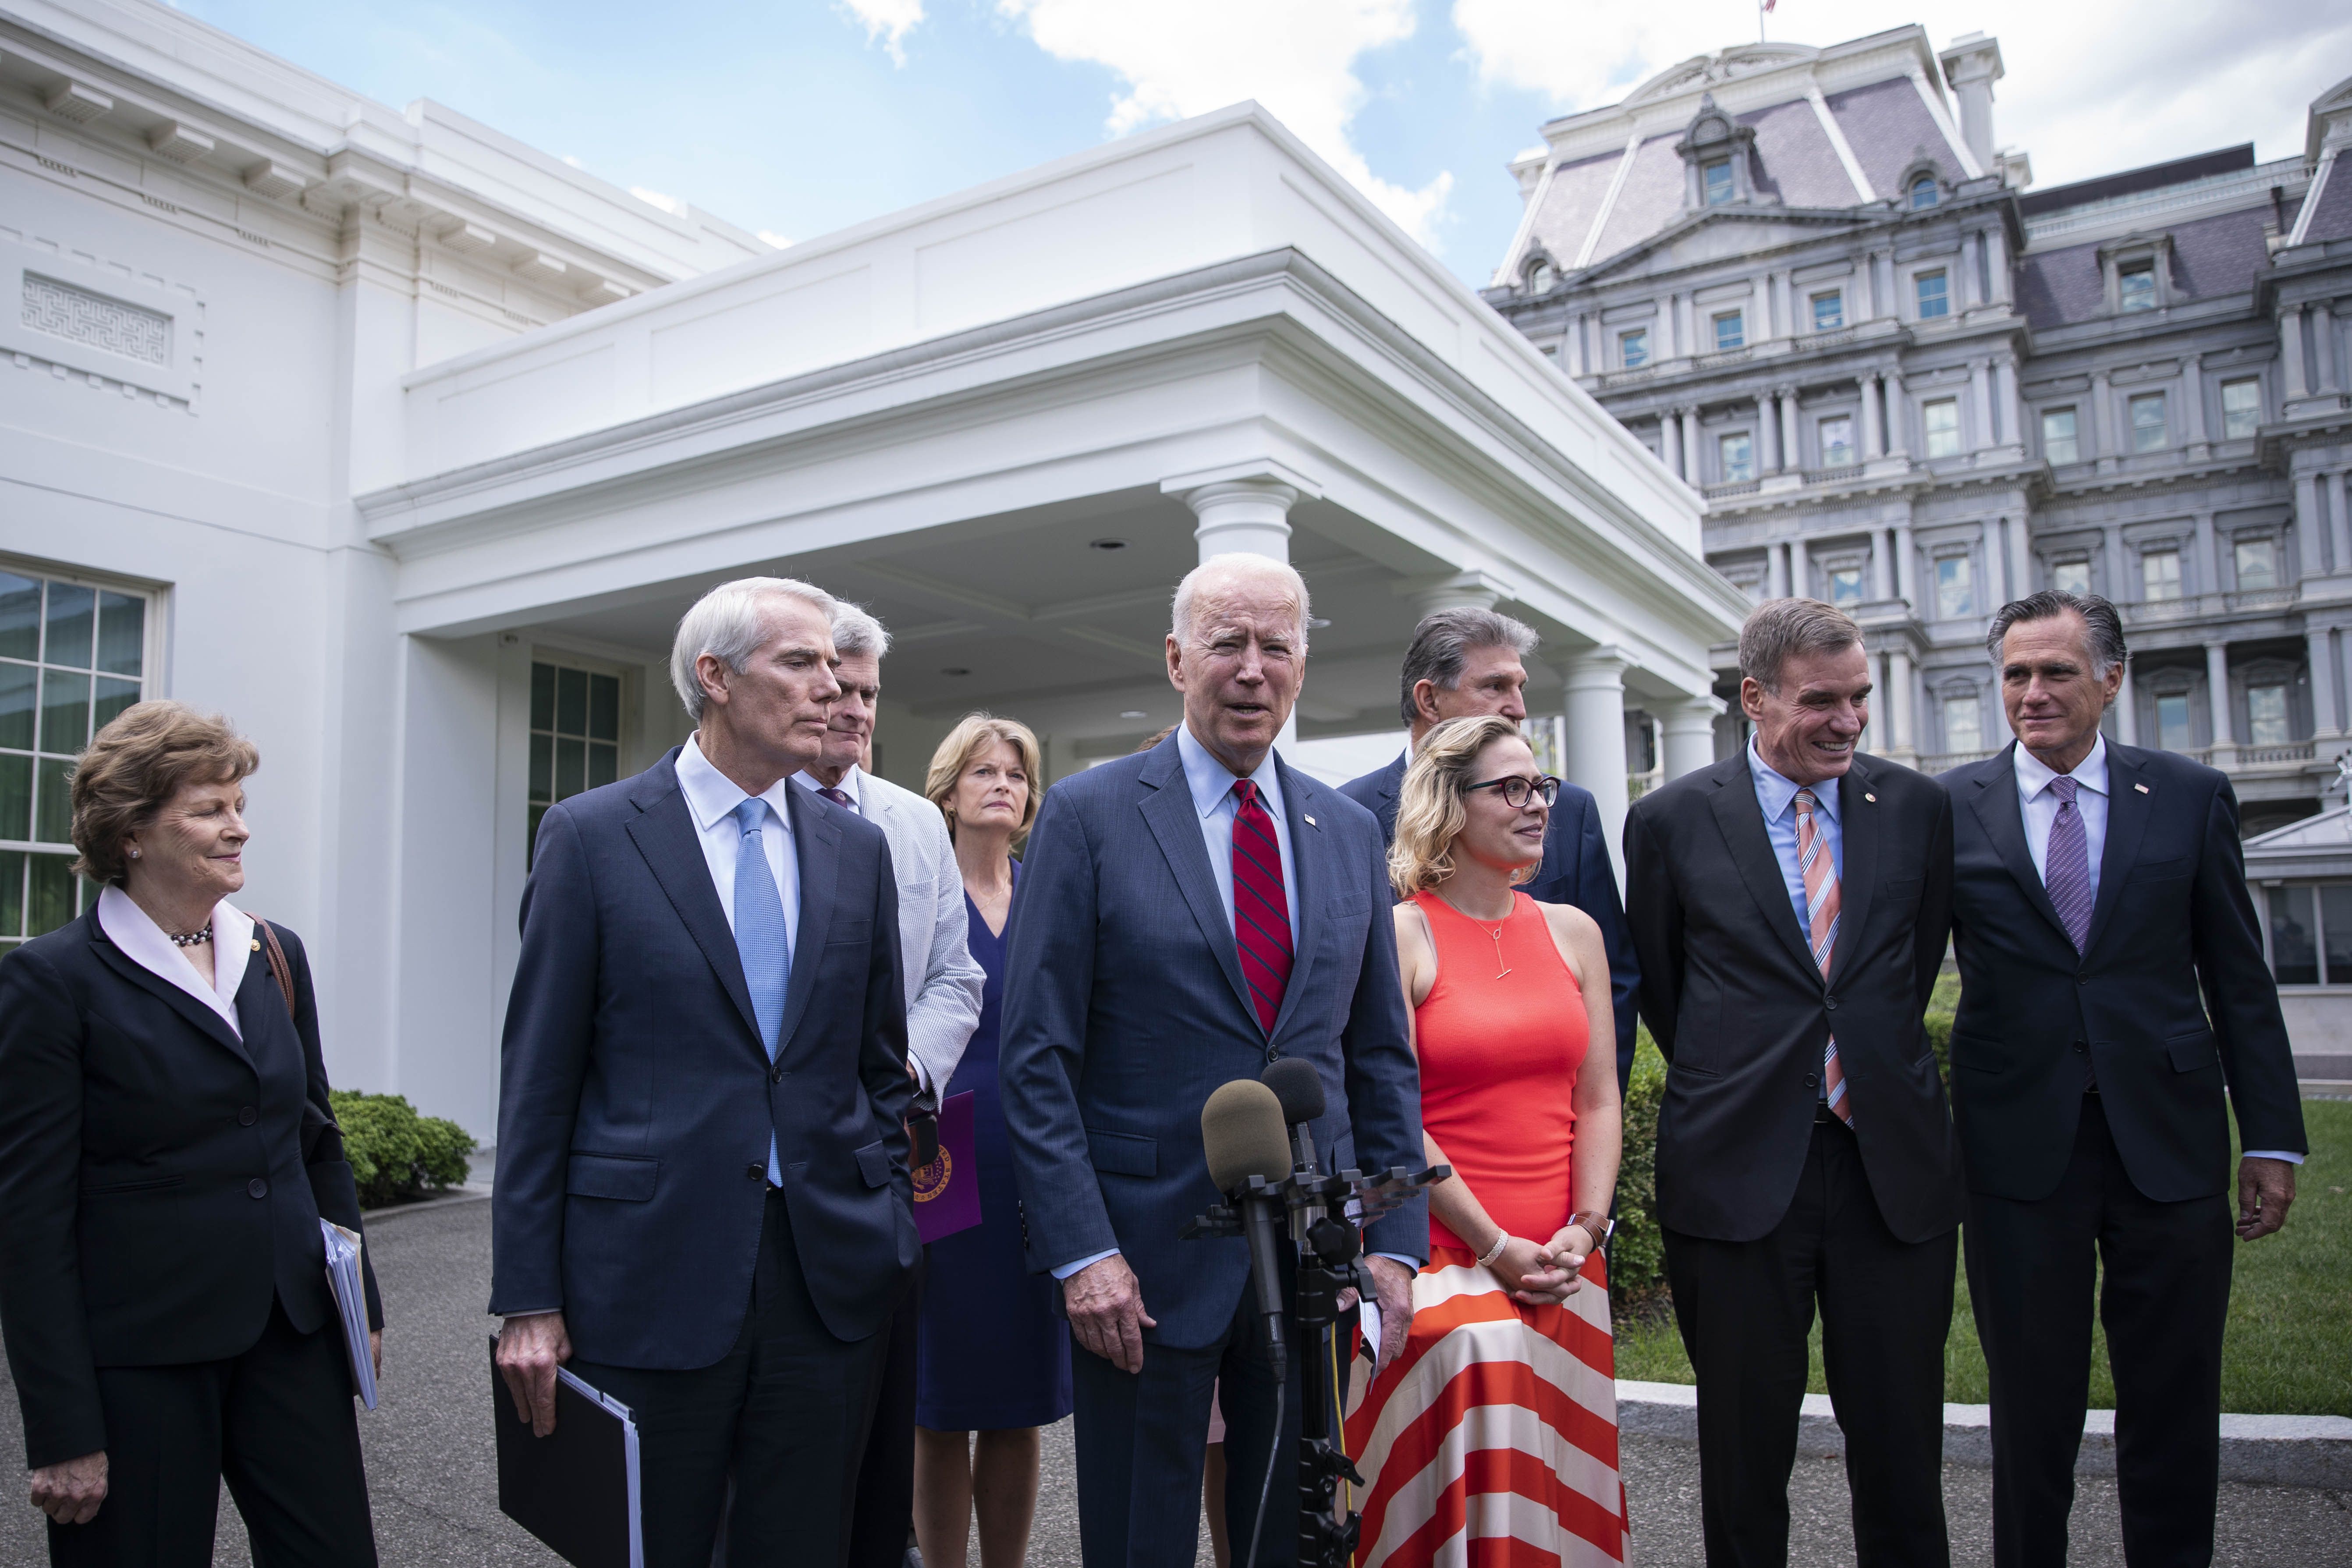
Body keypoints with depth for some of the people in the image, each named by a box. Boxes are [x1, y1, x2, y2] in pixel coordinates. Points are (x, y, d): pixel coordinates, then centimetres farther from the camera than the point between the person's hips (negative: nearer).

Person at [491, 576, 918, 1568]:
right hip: (653, 1276, -3)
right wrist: (528, 1300, -5)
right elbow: (539, 1082, -4)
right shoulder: (591, 836, -3)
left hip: (831, 1274, 3)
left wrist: (892, 1237, 7)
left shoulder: (858, 850, 7)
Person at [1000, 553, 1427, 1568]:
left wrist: (1396, 1239, 3)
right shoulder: (1088, 816, -6)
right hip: (1146, 1255, -3)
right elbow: (1036, 1057, -8)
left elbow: (1381, 1055, 10)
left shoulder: (1349, 832, 8)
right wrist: (1081, 1248, -14)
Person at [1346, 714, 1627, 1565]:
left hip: (1564, 1266, 5)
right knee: (1465, 1489, -7)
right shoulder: (1400, 934, -7)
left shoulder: (1573, 931, 10)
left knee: (1563, 1486, 10)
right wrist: (1495, 1247, -12)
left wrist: (1585, 1229, -4)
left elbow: (1597, 1099, 8)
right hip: (1445, 1260, -5)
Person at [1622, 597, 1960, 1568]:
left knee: (1901, 1435, 11)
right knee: (1745, 1441, 11)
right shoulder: (1672, 821, -3)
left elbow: (1918, 961, 16)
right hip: (1739, 1168, -2)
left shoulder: (1916, 807, 4)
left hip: (1894, 1164, 2)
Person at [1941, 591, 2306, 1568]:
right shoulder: (1951, 808, 0)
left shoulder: (2191, 797, 4)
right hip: (2021, 1146, -1)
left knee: (2175, 1403, 11)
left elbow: (2240, 980, 6)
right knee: (2032, 1403, 10)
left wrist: (2273, 1137, 3)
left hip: (2169, 1139, 1)